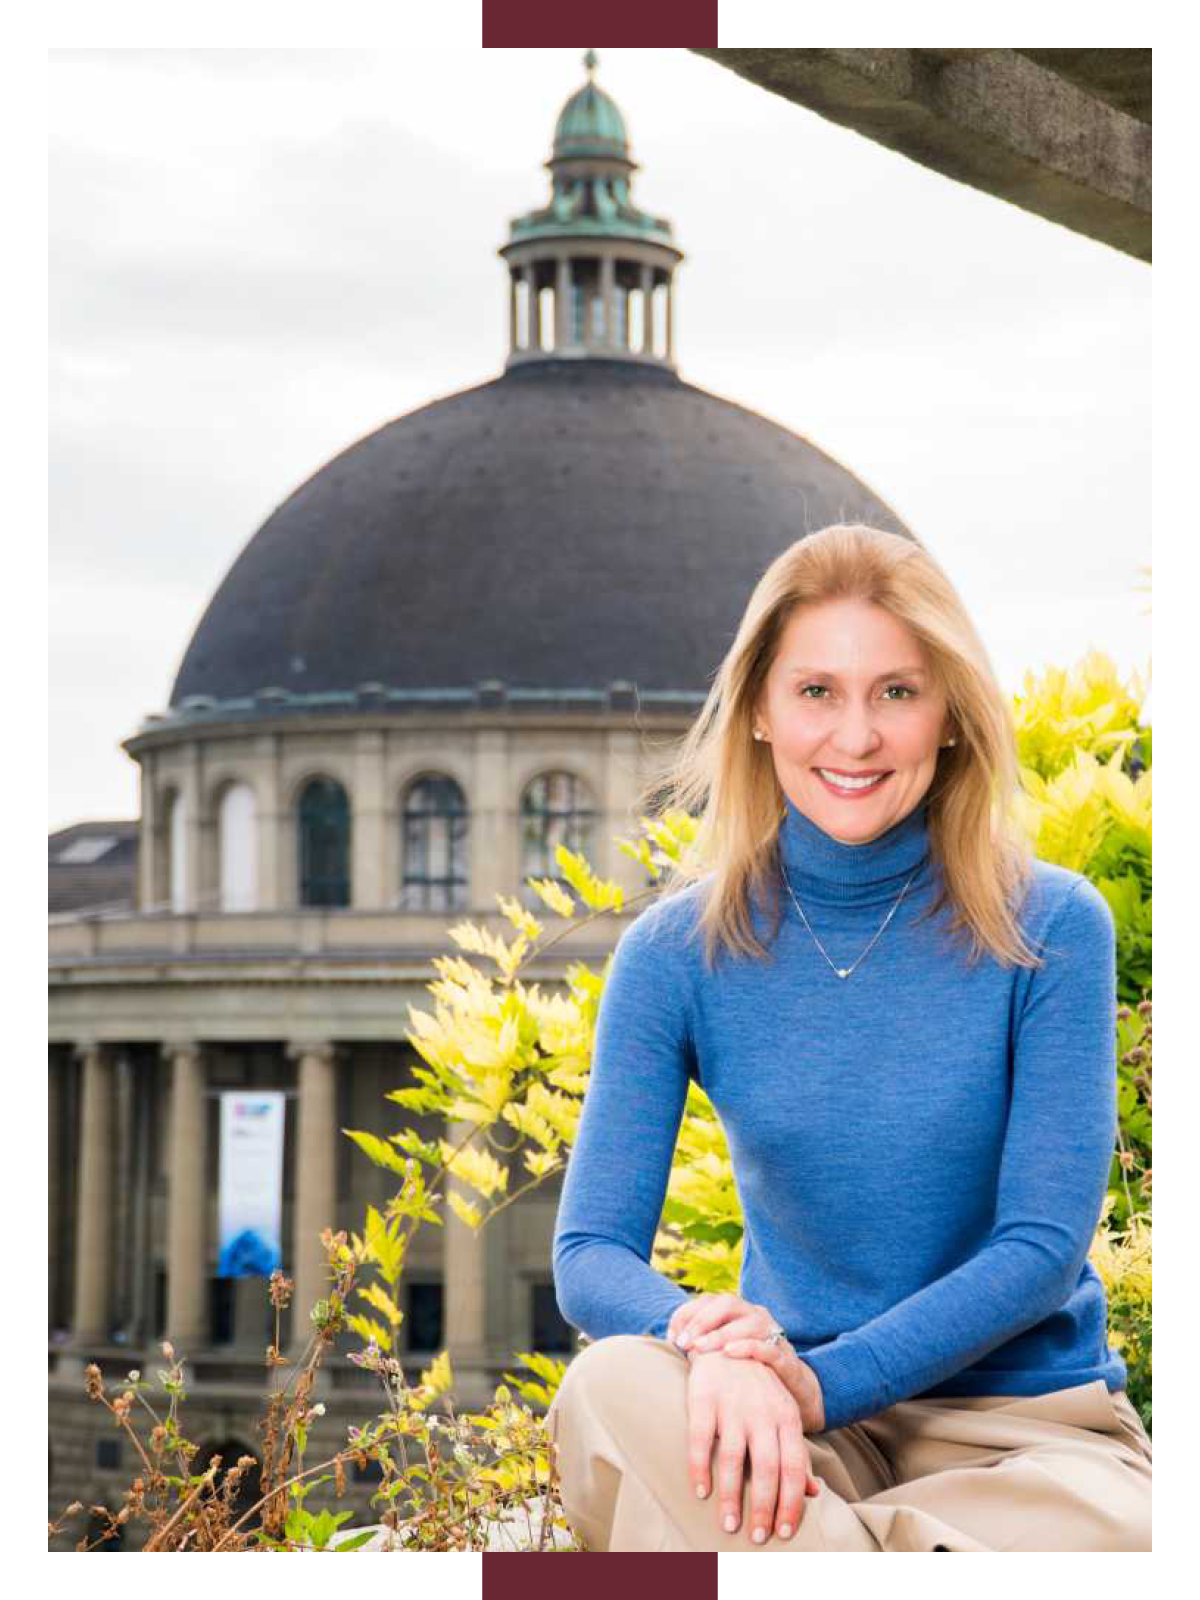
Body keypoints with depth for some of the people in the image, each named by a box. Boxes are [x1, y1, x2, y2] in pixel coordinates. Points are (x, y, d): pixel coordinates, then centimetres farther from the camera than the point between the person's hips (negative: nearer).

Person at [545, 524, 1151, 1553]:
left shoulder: (1051, 932, -5)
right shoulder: (680, 954, -1)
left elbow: (1043, 1246, -9)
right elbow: (592, 1252, -7)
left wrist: (823, 1382, -23)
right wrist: (714, 1344, -30)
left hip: (1022, 1430, -2)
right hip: (795, 1430, 2)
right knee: (613, 1386, -32)